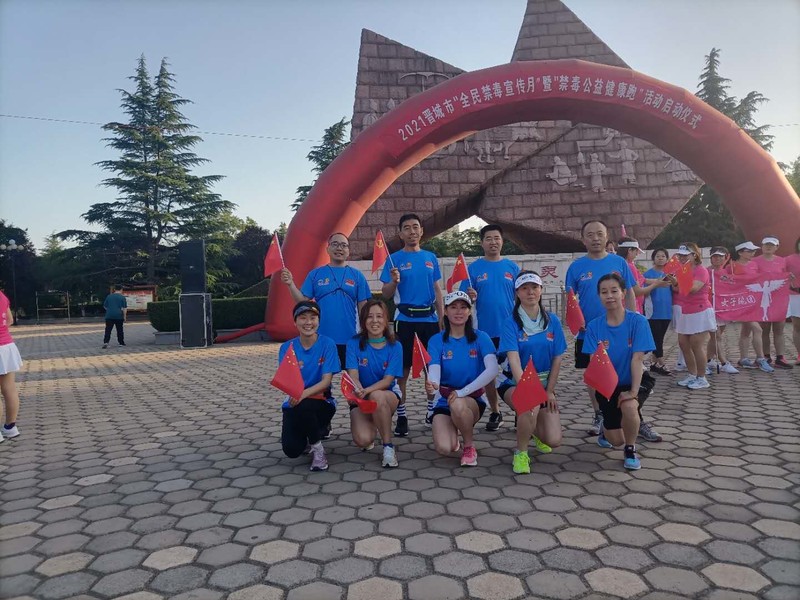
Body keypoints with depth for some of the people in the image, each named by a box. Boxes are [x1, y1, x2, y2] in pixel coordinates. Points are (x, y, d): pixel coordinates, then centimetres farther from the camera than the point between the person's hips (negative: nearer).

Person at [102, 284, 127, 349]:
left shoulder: (109, 296, 8)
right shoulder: (122, 297, -3)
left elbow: (105, 306, 16)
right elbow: (124, 308, -7)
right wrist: (125, 316, -2)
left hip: (109, 316, 2)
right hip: (119, 316, -2)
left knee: (108, 330, 0)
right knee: (119, 330, 10)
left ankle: (105, 342, -14)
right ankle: (121, 342, 18)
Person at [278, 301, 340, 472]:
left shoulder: (327, 344, -10)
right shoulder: (287, 347, -3)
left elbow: (326, 381, -15)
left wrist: (304, 394, -34)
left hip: (321, 402, -2)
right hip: (295, 404, 3)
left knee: (304, 407, -37)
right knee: (292, 450, -18)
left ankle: (317, 448, -7)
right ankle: (318, 429, 19)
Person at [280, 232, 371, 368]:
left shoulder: (357, 275, 5)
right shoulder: (315, 274, 5)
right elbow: (303, 302, 1)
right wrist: (290, 284, -13)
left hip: (349, 340, 0)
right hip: (321, 339, 0)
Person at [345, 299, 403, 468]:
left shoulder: (394, 346, -7)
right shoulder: (354, 344, -6)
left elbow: (388, 380, -15)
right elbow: (353, 375, -15)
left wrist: (366, 391, -34)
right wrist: (357, 390, -39)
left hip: (388, 395, 0)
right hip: (360, 399, 0)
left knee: (376, 396, -37)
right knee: (362, 440, -25)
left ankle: (388, 446, -19)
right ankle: (370, 426, 14)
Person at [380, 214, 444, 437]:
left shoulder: (431, 257, 10)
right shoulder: (395, 259, -1)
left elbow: (437, 290, 13)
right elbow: (386, 294, -2)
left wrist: (442, 319, 7)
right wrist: (394, 281, -22)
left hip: (430, 318, 4)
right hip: (405, 319, -3)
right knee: (403, 368, 2)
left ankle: (432, 410, 25)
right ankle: (401, 415, 12)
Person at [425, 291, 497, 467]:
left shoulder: (480, 338, -7)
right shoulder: (437, 341, -4)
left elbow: (492, 370, -21)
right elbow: (434, 371, -18)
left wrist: (463, 391, -29)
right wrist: (431, 385, -42)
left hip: (474, 399, -1)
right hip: (444, 401, 1)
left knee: (457, 405, -36)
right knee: (444, 448, -21)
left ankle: (470, 445, -6)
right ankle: (452, 431, 18)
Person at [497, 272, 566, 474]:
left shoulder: (552, 321, 0)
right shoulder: (511, 323, -11)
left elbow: (557, 359, 3)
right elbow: (513, 359, -22)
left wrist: (549, 391, -2)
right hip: (516, 383, -3)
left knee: (554, 440, -7)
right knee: (532, 405, -36)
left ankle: (533, 429, 32)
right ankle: (520, 453, -7)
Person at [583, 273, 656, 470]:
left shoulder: (637, 321, -14)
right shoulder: (594, 326, -9)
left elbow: (637, 359, -19)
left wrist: (633, 392, -24)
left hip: (633, 382, -1)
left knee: (629, 406, -35)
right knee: (616, 440, 1)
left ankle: (630, 450, -6)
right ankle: (606, 429, 41)